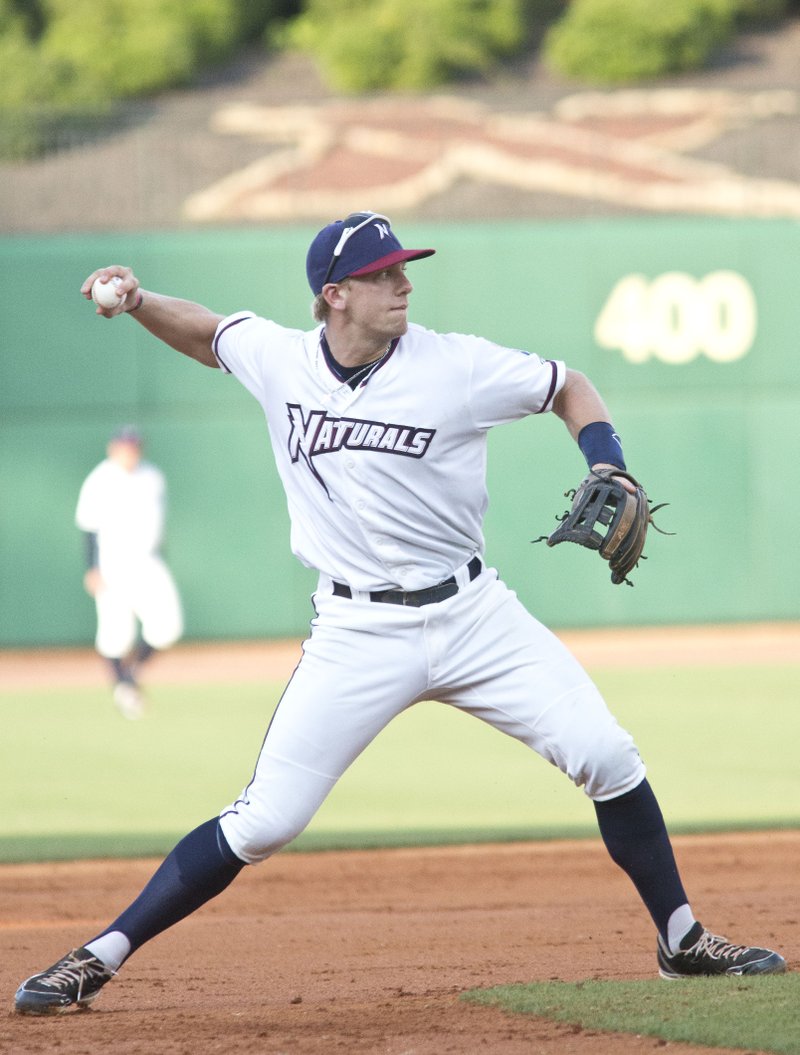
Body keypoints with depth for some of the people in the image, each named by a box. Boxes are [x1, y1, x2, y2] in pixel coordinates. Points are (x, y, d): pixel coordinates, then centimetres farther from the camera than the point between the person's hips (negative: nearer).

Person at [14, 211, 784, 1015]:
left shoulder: (456, 367, -8)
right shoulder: (279, 360, -2)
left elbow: (569, 390, 6)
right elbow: (203, 333, 18)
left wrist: (611, 479, -10)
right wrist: (137, 302, -2)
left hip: (471, 615, 1)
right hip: (358, 635, -1)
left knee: (605, 757, -7)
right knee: (264, 821, -8)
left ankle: (681, 939, 11)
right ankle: (101, 957, 1)